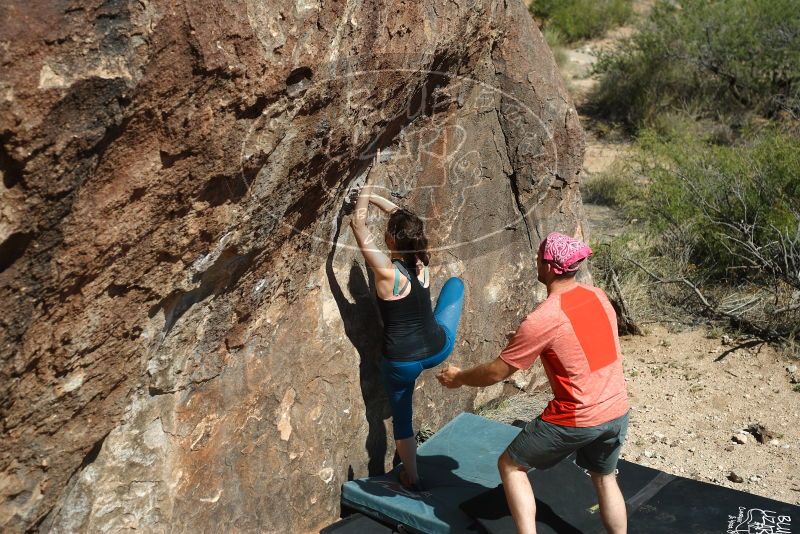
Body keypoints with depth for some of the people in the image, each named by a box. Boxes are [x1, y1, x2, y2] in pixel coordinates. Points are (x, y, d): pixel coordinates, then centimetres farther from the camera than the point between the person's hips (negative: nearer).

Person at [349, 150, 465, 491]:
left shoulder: (386, 271, -25)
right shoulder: (423, 263, -9)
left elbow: (358, 224, -20)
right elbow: (404, 217, 5)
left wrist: (367, 185, -12)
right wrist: (373, 198, 9)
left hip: (401, 361, -4)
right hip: (439, 348, 4)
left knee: (402, 418, 22)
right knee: (456, 283, 27)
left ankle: (411, 479, 35)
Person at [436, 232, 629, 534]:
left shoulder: (542, 319, -19)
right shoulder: (598, 296, 1)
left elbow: (497, 372, -11)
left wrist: (459, 378, 6)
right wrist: (524, 340, 23)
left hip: (577, 419, -7)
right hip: (617, 411, 7)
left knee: (511, 466, 11)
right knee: (605, 478, 27)